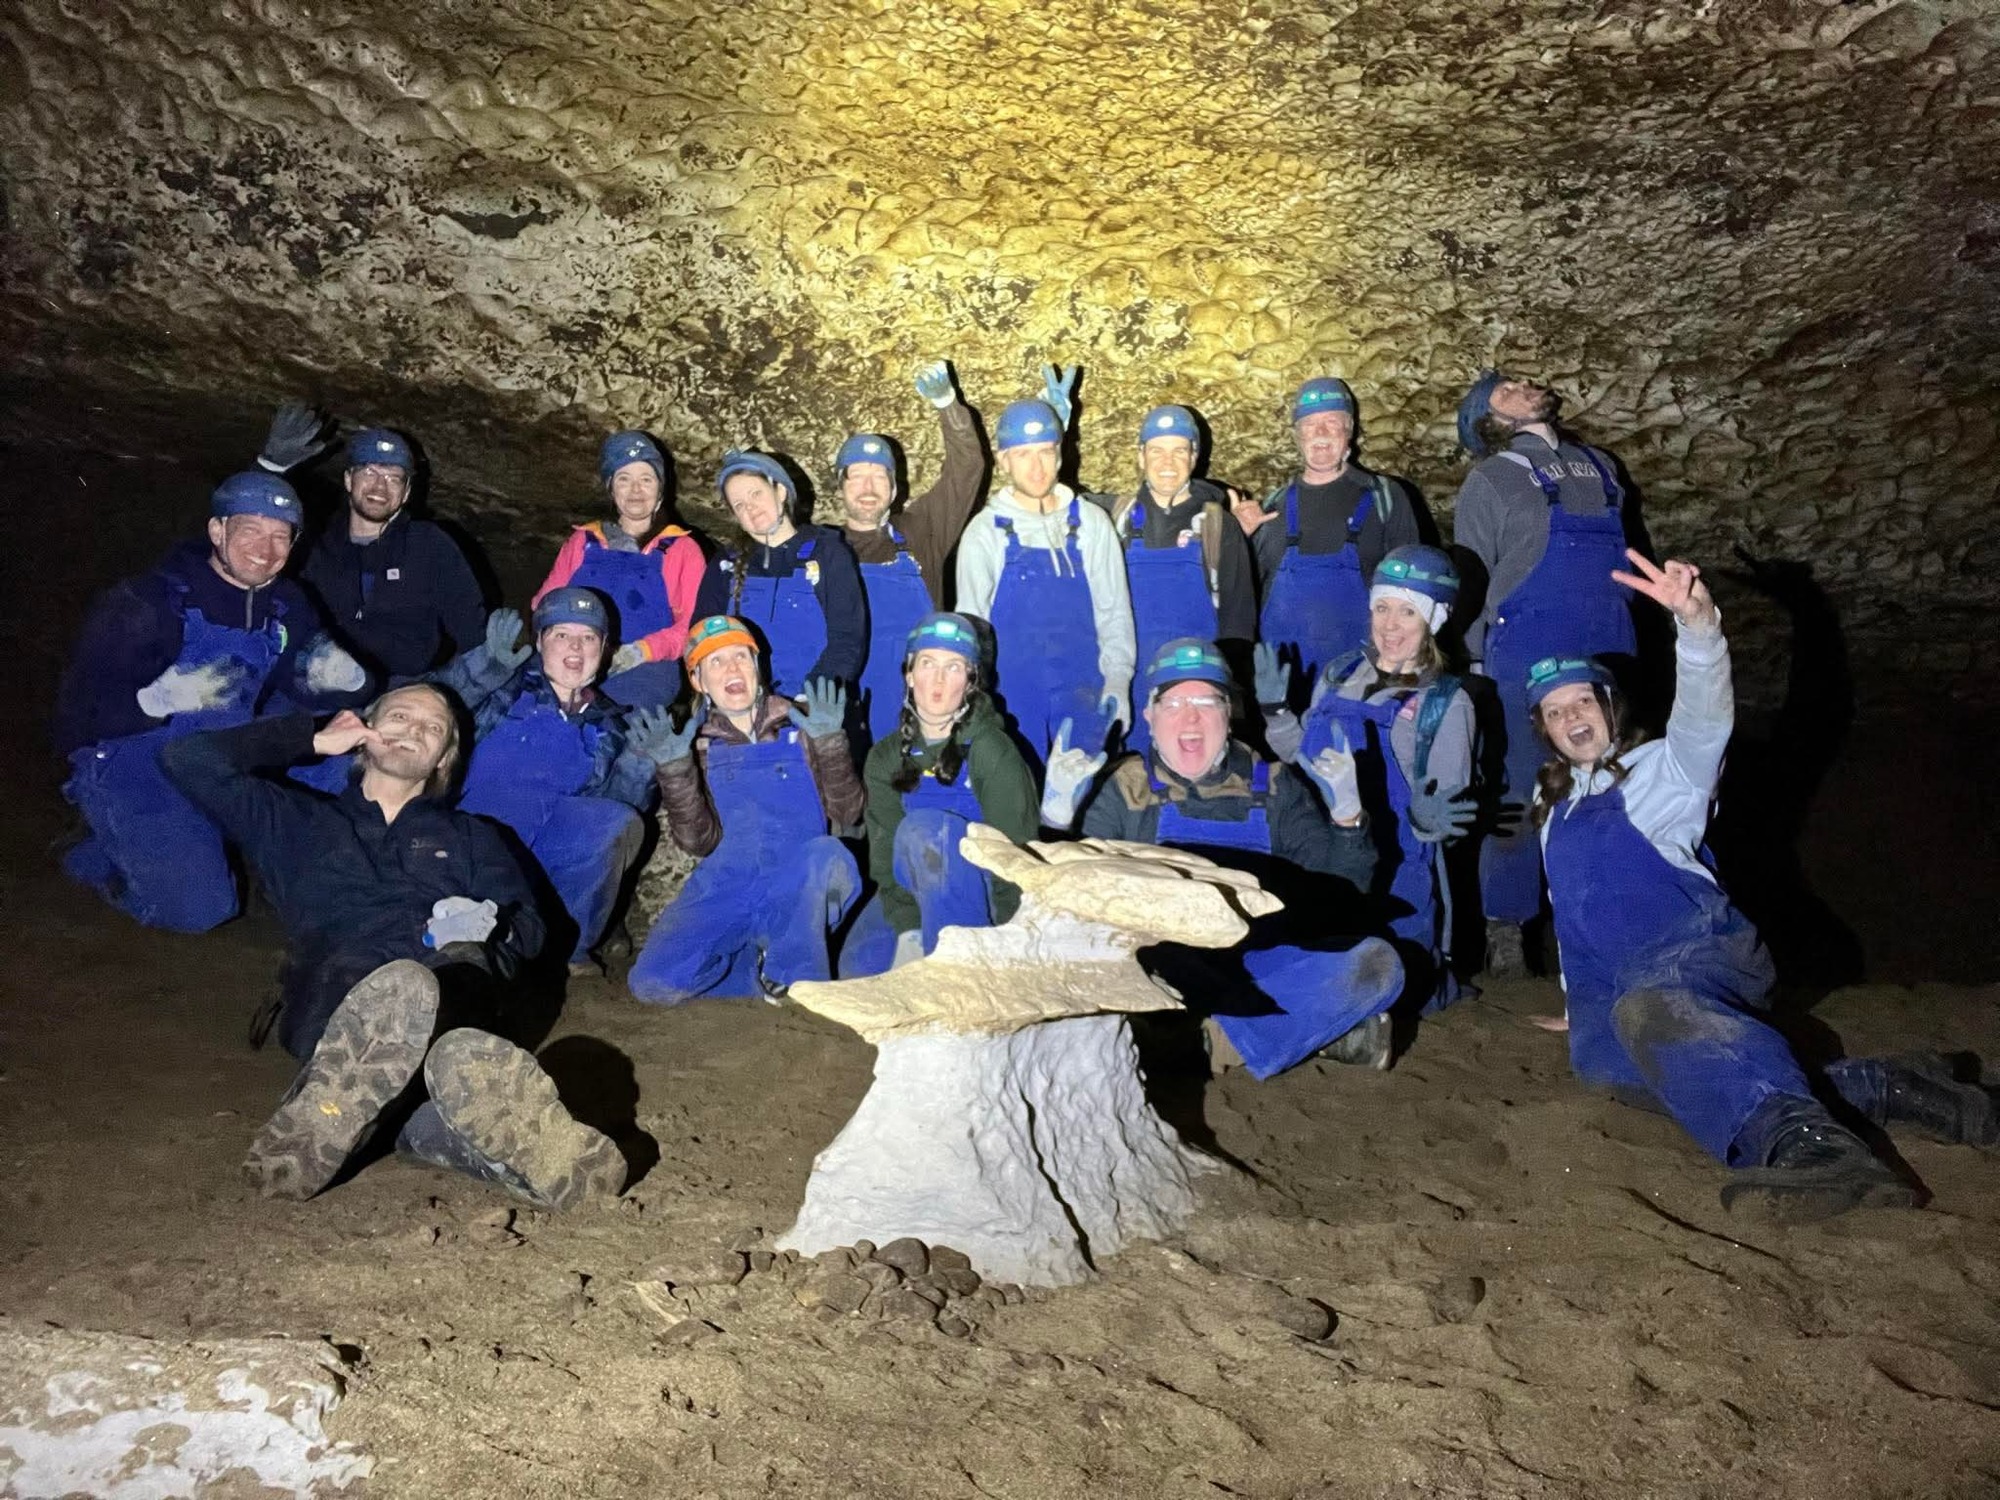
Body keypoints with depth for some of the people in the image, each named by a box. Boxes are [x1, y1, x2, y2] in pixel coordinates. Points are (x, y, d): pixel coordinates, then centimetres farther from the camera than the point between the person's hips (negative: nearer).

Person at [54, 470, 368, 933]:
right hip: (134, 768, -6)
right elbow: (78, 713, -17)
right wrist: (160, 699, -36)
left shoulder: (287, 608, -1)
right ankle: (98, 856, 14)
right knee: (200, 909, -16)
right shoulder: (147, 605, -18)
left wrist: (343, 679, -19)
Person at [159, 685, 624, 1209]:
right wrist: (313, 740, 27)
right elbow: (190, 760, 23)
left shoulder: (471, 834, 33)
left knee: (466, 960, -37)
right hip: (337, 1002, -1)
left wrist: (483, 928, -5)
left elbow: (527, 924, 19)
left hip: (458, 990, 1)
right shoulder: (298, 820, 32)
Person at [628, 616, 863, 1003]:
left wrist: (829, 742, -17)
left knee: (827, 854, -34)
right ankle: (762, 963, 3)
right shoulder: (695, 745, 7)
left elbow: (846, 814, -5)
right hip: (725, 891, 1)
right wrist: (674, 768, -17)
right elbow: (698, 842, -6)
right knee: (654, 983, -21)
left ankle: (789, 973, -12)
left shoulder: (801, 725, 5)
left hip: (800, 895, -1)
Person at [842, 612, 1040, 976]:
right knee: (859, 967, -19)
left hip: (986, 898, -5)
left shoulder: (993, 751, -14)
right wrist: (909, 932, -21)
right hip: (916, 892, 5)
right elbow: (885, 851, -8)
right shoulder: (886, 758, -1)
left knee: (925, 826, -31)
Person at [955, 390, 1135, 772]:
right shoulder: (984, 532, 4)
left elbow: (1115, 611, 8)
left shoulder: (1092, 524, 6)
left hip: (1084, 692, 1)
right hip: (1012, 694, 0)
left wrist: (1117, 679, -3)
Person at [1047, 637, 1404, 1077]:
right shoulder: (1125, 789, 6)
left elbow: (1337, 890, 8)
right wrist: (1057, 818, -17)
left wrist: (1346, 817, -9)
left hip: (1265, 965, 1)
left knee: (1377, 964, -21)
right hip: (1161, 971, 0)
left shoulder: (1273, 786, 10)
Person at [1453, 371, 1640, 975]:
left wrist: (1624, 648, 16)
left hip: (1607, 661, 5)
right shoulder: (1491, 480, 2)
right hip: (1527, 664, -5)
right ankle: (1505, 926, 7)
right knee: (1522, 795, -3)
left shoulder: (1599, 468, 16)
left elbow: (1622, 562, 22)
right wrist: (1480, 667, -6)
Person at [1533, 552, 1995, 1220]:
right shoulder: (1555, 810, 27)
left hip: (1696, 952, -4)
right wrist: (1576, 994, 28)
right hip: (1610, 994, 4)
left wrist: (1697, 624, -29)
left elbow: (1705, 717, -11)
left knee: (1650, 1008, -40)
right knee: (1595, 1054, -32)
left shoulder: (1657, 769, 11)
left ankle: (1801, 1140, -62)